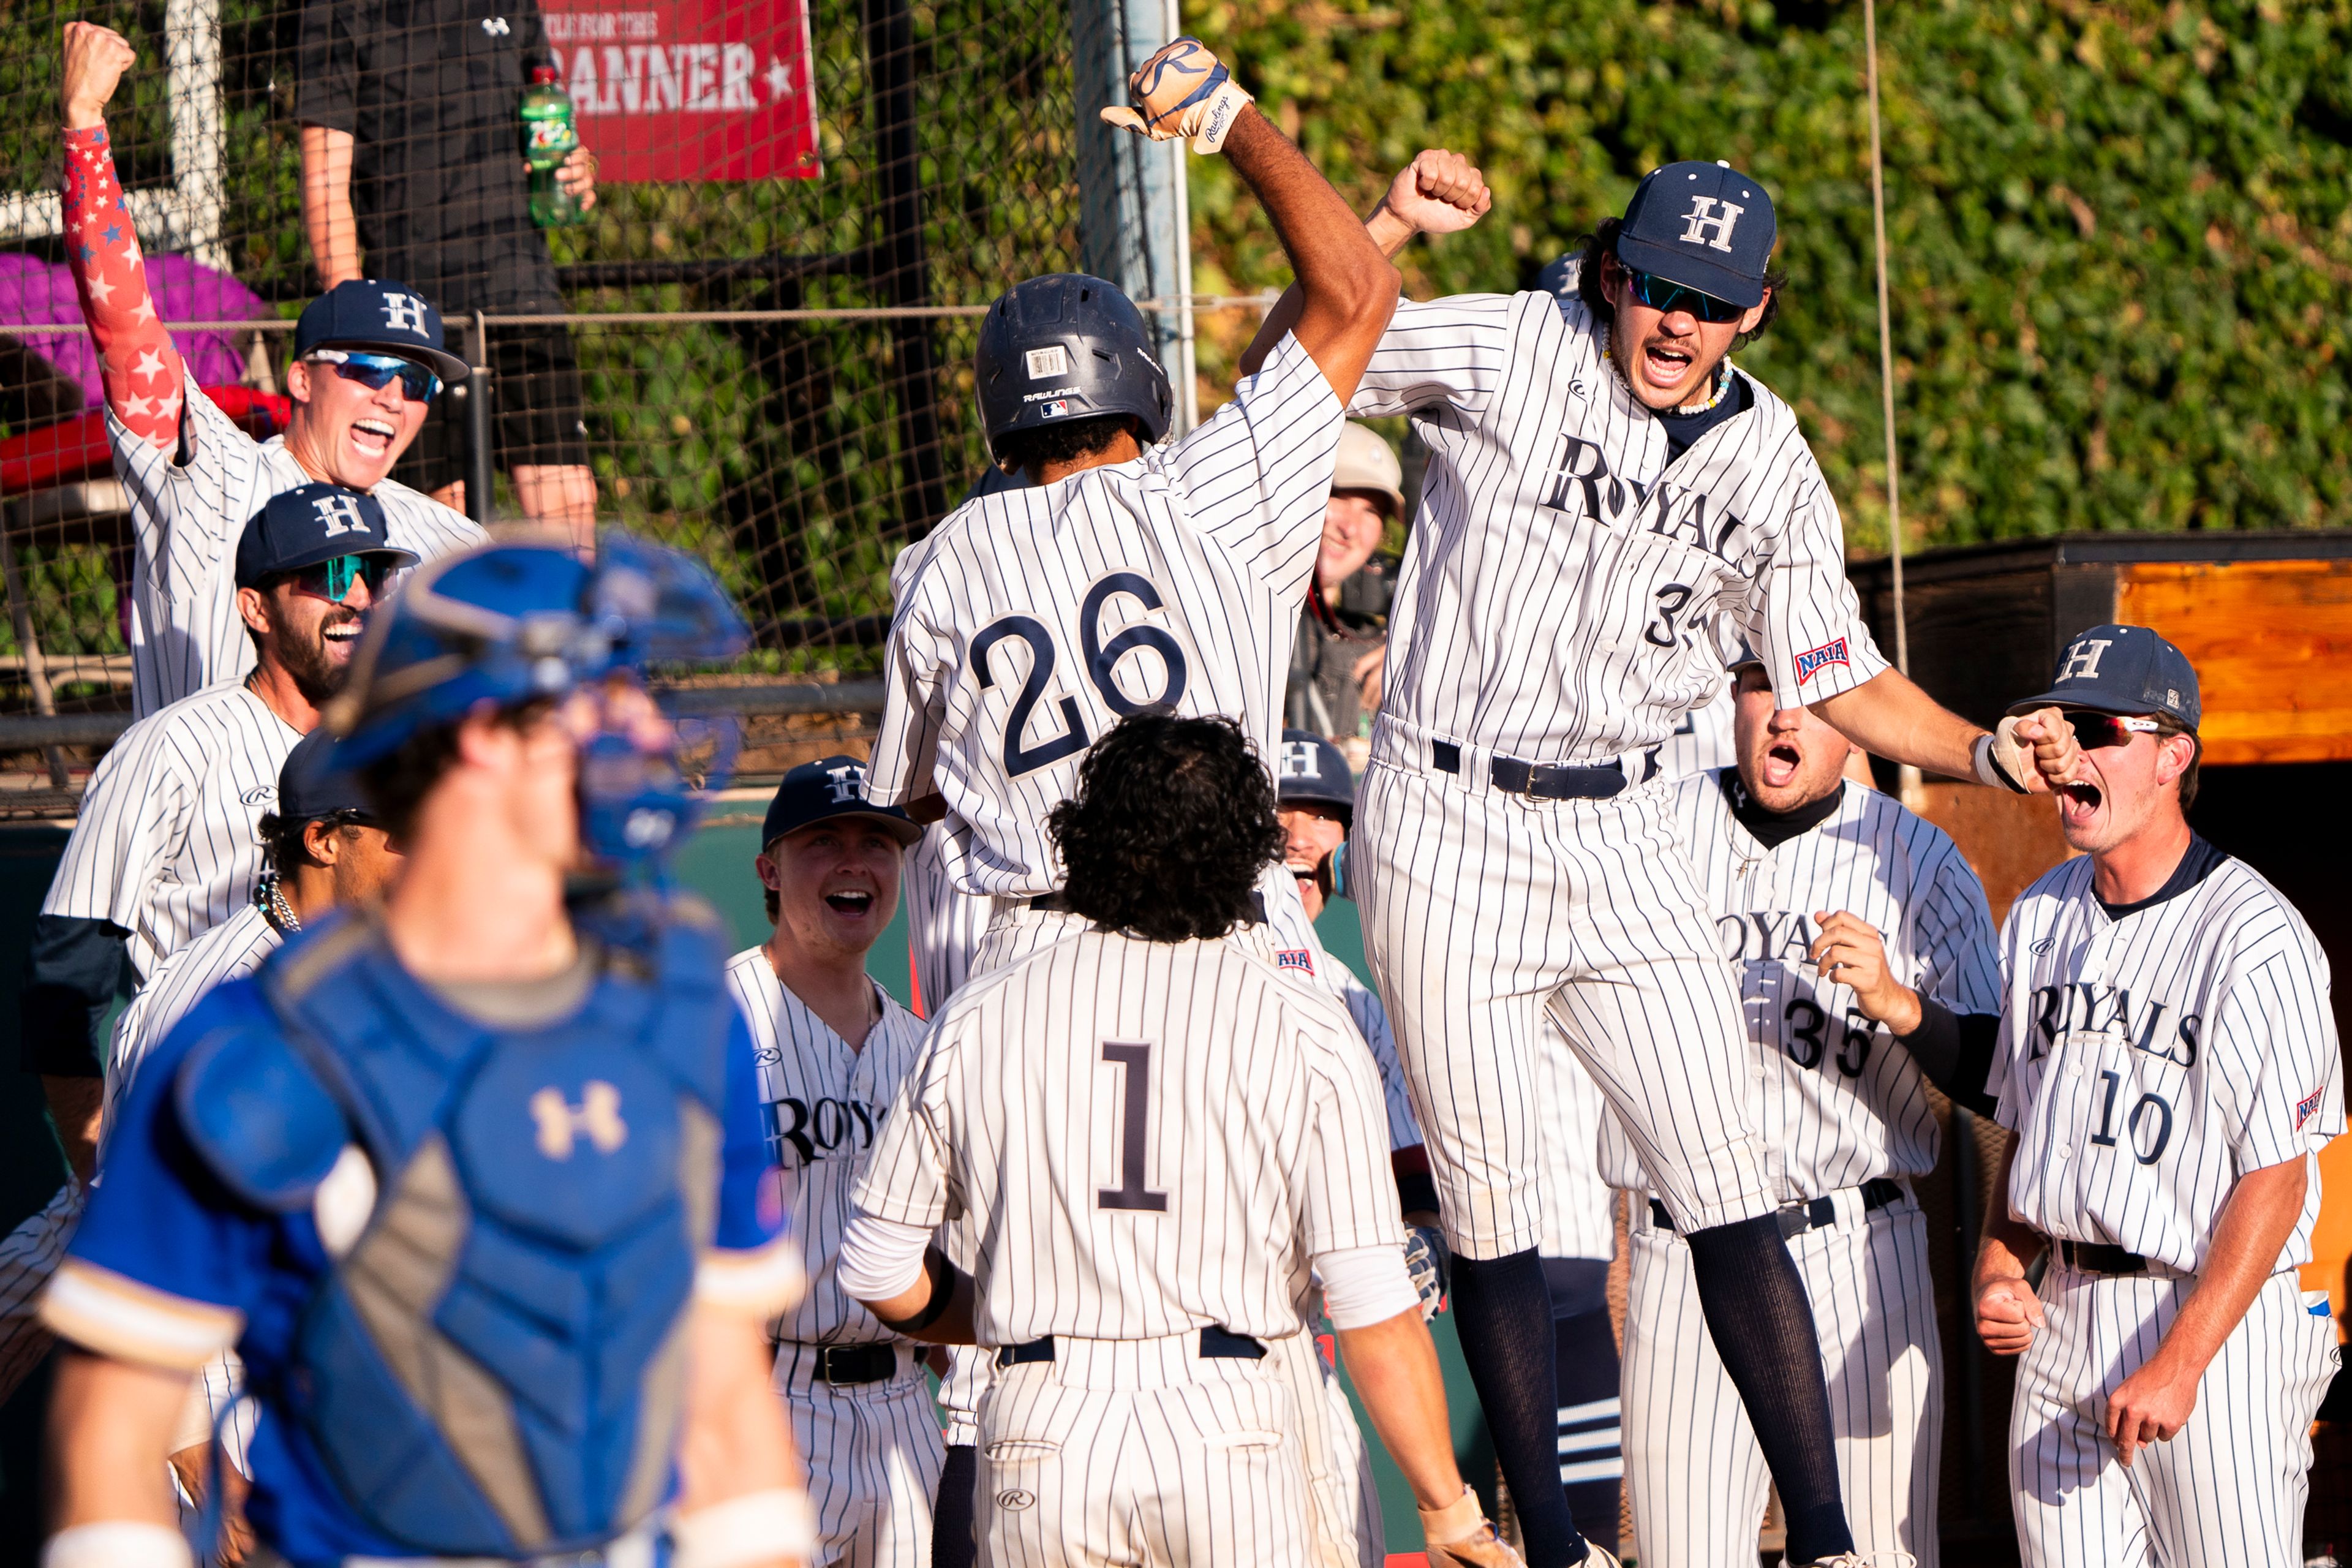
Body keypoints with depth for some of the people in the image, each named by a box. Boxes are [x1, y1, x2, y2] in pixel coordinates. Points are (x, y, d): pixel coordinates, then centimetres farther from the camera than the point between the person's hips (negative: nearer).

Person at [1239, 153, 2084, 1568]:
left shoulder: (1772, 467, 4)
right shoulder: (1503, 354, -7)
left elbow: (1842, 679, 9)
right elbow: (1278, 364, -6)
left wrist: (1986, 751, -8)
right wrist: (1382, 234, -22)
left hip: (1623, 839, 3)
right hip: (1448, 829, -3)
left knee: (1730, 1196, -4)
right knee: (1489, 1202, 1)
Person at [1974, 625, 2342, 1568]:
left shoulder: (2256, 940, -12)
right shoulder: (2042, 915, 12)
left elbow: (2275, 1176, -15)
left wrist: (2181, 1361, -21)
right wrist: (1999, 1268, 2)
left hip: (2218, 1319, -6)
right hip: (2061, 1317, 7)